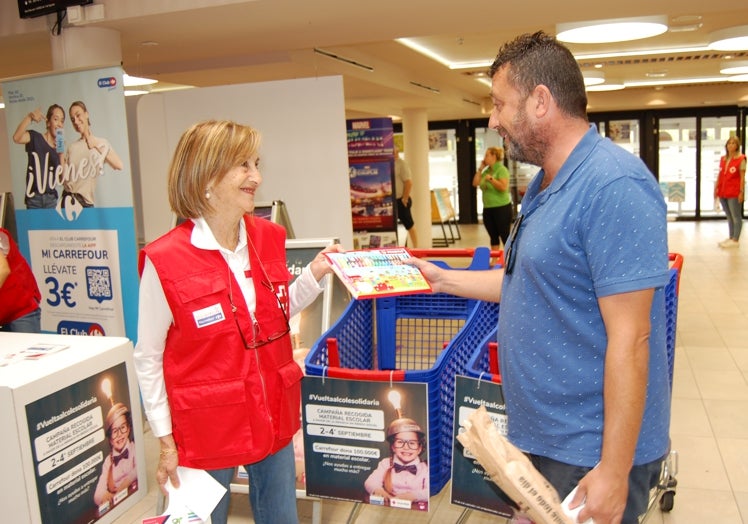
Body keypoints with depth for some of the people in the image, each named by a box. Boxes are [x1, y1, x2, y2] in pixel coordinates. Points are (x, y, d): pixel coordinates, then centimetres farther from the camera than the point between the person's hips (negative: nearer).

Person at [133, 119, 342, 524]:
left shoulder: (269, 238, -1)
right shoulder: (164, 261, -17)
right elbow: (148, 359, -9)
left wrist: (313, 275, -2)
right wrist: (165, 441, -7)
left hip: (274, 415, 5)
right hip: (205, 428, -4)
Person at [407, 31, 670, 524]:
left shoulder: (614, 186, -24)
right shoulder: (545, 184, 7)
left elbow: (629, 339, -26)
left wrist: (614, 471, -23)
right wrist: (444, 279, 18)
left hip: (592, 453, -9)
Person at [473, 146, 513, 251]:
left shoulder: (502, 170, -10)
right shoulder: (486, 171, 12)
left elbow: (504, 187, -21)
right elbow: (475, 183, 9)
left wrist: (491, 179, -21)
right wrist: (480, 169, 5)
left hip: (502, 208, -7)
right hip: (488, 209, 7)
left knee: (505, 236, -2)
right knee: (493, 237, 13)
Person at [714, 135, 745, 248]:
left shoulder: (741, 159, -5)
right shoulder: (723, 159, 12)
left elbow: (742, 177, -8)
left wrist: (741, 192, -12)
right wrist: (716, 188, 10)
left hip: (734, 193, -6)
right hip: (723, 192, 6)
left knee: (736, 216, 1)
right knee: (729, 216, 14)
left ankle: (735, 240, 4)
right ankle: (731, 237, 22)